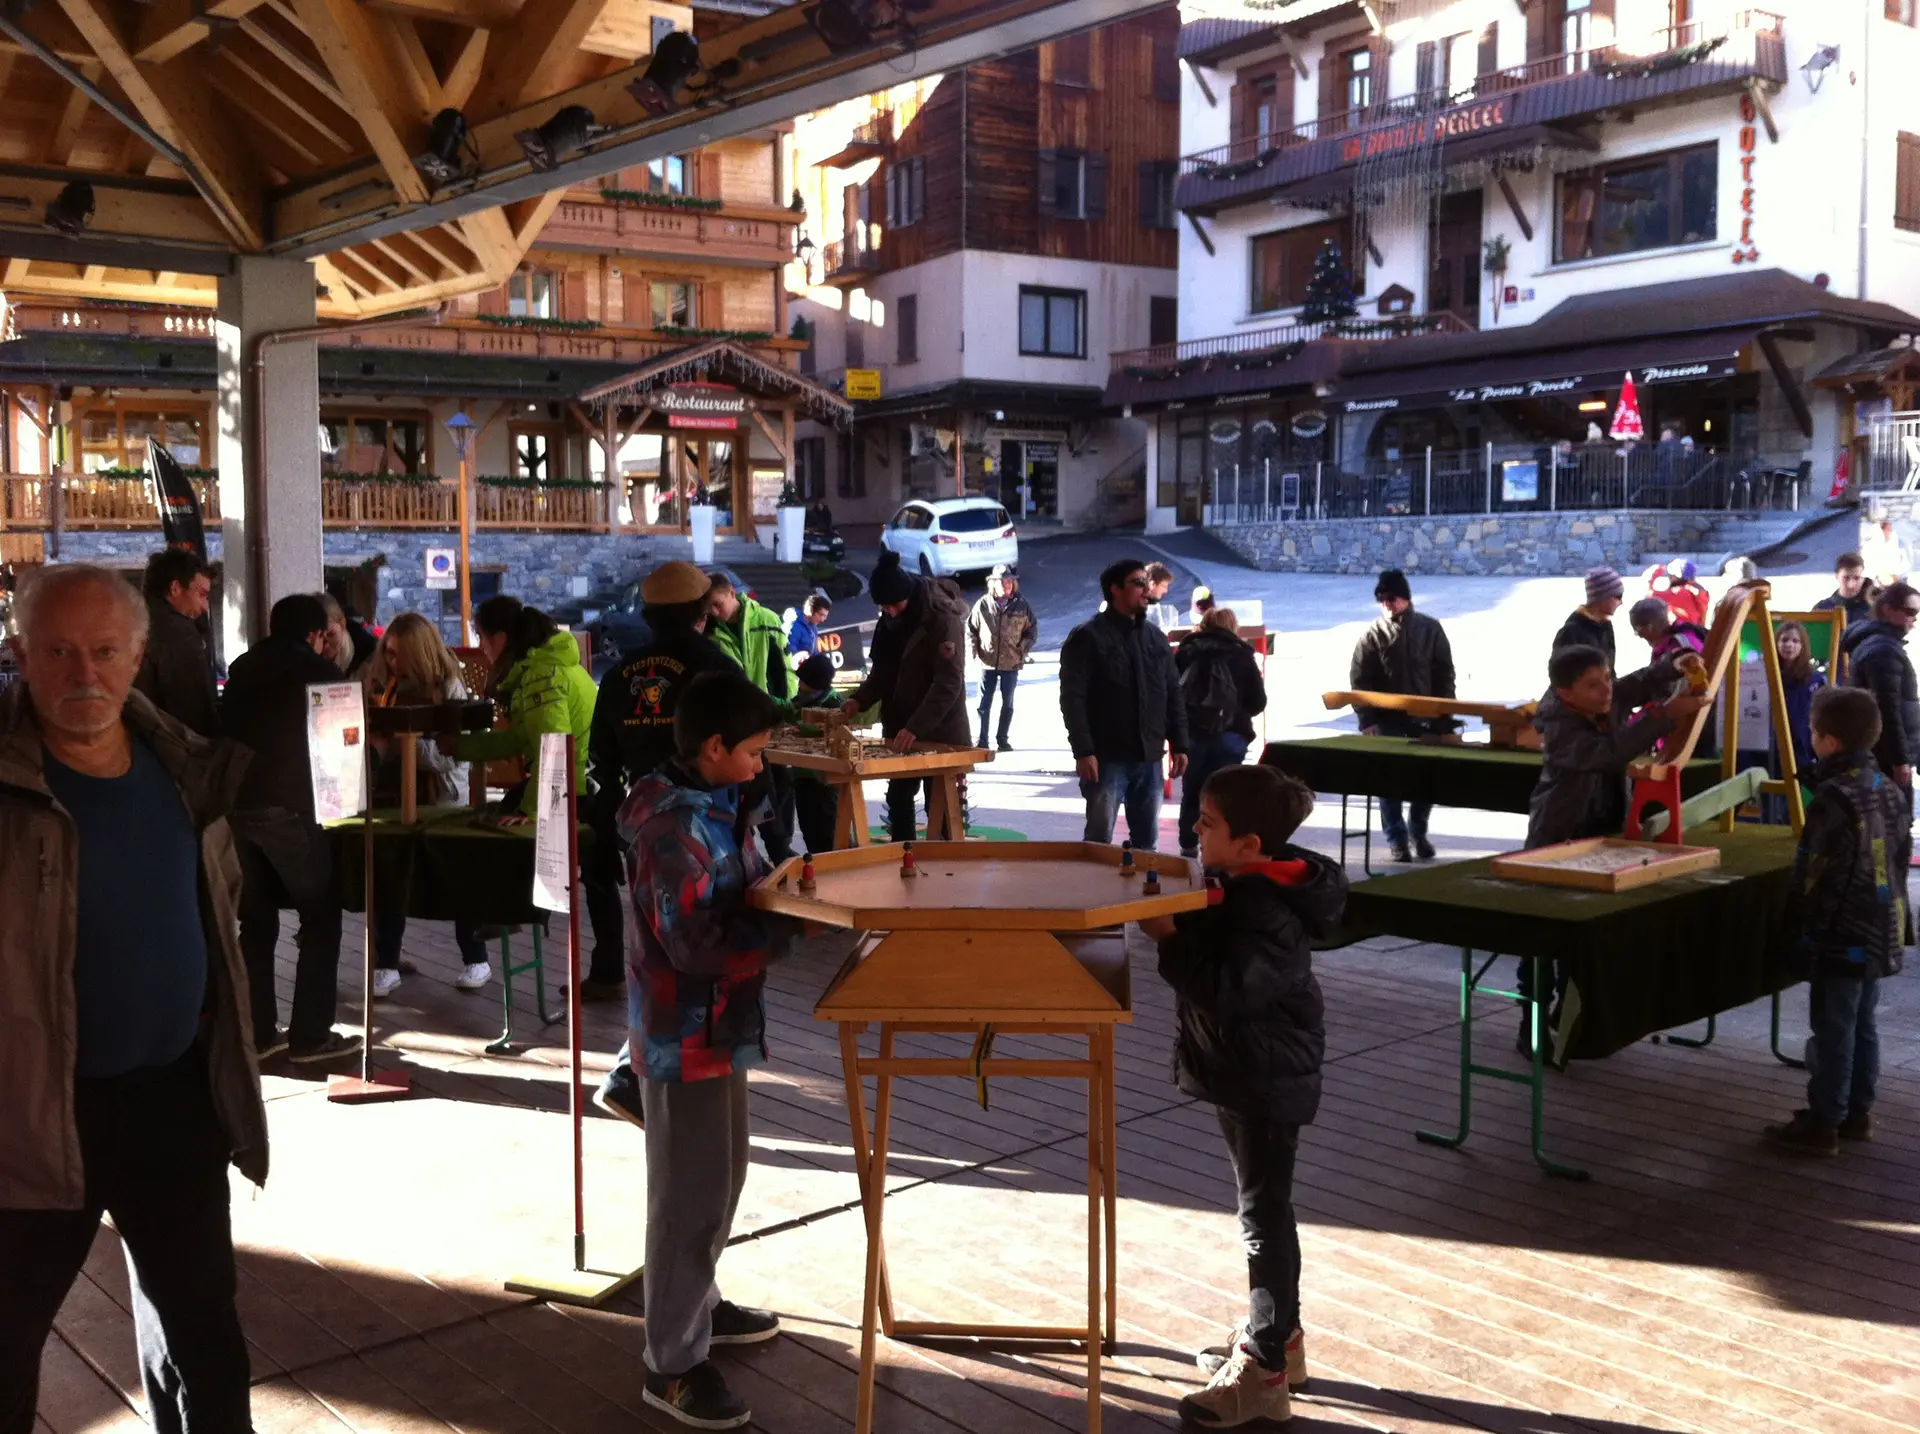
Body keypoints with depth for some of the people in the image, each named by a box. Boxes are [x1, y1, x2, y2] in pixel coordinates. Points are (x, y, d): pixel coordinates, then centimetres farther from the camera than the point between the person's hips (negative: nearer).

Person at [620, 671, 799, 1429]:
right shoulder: (674, 829, -24)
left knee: (720, 1176, 22)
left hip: (717, 1022, 10)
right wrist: (791, 921, -23)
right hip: (685, 1031, -10)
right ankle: (673, 1363, 11)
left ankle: (698, 1305, 40)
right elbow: (695, 944, -28)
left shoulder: (714, 808, 6)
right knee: (692, 1191, 0)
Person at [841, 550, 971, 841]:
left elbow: (949, 683, -26)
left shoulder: (943, 618, -20)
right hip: (899, 729, 7)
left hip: (940, 733, -7)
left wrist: (916, 728, -34)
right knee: (898, 798, 15)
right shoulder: (890, 620, 5)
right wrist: (860, 699, -6)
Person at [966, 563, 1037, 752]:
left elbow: (1032, 630, 6)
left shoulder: (1022, 606, -3)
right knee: (984, 703, 4)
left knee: (1007, 703, 10)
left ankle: (1003, 740, 20)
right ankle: (981, 740, 11)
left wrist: (1023, 651, -4)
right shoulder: (983, 604, -5)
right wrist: (974, 649, -2)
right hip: (987, 663, -1)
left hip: (1011, 664, 1)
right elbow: (970, 627, 6)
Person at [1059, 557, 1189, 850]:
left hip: (1149, 759, 6)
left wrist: (1179, 745, 9)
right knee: (1099, 841, -1)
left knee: (1148, 843, 11)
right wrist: (1083, 751, -19)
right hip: (1107, 759, -6)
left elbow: (1173, 695, 17)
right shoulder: (1087, 637, -6)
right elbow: (1072, 699, -12)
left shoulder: (1156, 638, 15)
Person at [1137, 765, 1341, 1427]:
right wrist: (1175, 919, 1)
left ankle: (1263, 1371, 5)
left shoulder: (1268, 914, -26)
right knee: (1262, 1206, 20)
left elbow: (1223, 990, -33)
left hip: (1268, 1080, -10)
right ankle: (1276, 1333, 34)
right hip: (1245, 1073, 10)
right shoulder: (1248, 890, 4)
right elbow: (1216, 946, 17)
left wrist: (1170, 937, -29)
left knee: (1264, 1213, -3)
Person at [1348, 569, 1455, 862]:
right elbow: (1359, 680, -3)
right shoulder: (1373, 634, -1)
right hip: (1387, 720, -1)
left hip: (1425, 718, 1)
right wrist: (1367, 720, -11)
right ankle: (1397, 839, 7)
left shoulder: (1430, 628, 3)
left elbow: (1445, 674, 5)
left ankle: (1418, 832, 24)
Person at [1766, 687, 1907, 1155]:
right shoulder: (1890, 791, 7)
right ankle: (1858, 1112, 25)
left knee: (1833, 1029, -1)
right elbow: (1895, 862, 15)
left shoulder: (1834, 798, -20)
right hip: (1880, 933, 9)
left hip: (1841, 936, -9)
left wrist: (1800, 924, -3)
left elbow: (1813, 875, -16)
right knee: (1862, 1024, 17)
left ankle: (1823, 1124, 5)